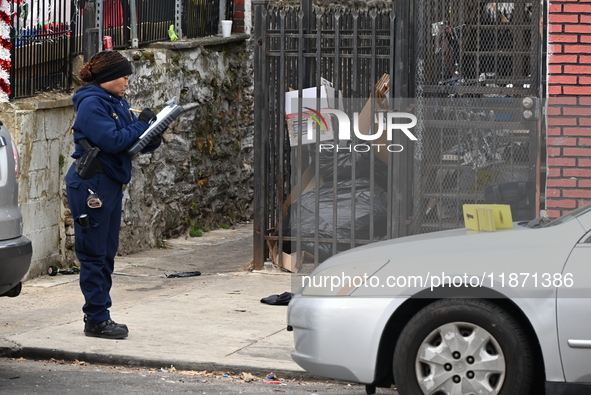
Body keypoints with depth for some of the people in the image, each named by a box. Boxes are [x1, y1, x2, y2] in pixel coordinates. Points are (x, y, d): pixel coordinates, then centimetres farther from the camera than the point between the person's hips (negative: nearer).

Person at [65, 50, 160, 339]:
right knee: (94, 253, -5)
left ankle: (98, 316, 17)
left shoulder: (116, 102, 15)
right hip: (91, 184, -10)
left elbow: (129, 140, 16)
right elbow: (112, 141, -22)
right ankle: (96, 320, -1)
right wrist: (141, 125, -10)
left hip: (111, 184, 10)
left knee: (107, 253, 12)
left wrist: (152, 140, -5)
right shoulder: (92, 104, -14)